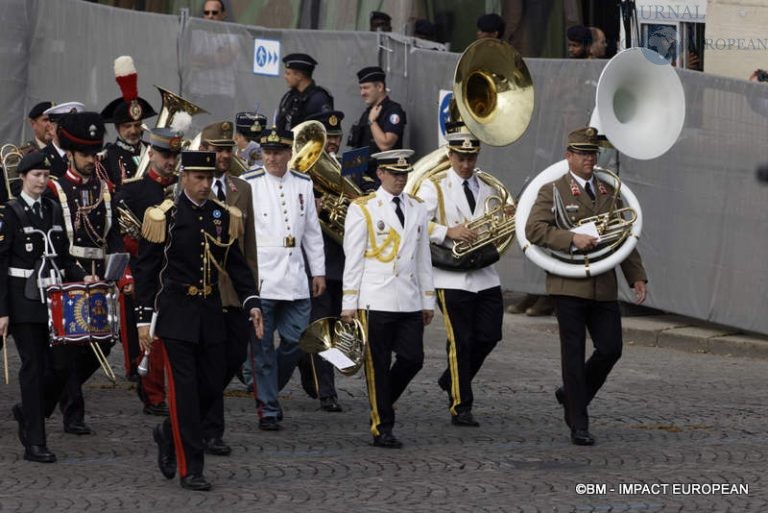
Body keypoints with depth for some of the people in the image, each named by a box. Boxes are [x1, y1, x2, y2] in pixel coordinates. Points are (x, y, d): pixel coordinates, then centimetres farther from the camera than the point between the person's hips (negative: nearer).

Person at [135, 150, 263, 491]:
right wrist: (144, 319, -8)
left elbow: (236, 264, 10)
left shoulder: (224, 216, 6)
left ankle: (169, 434, 33)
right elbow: (145, 270, -5)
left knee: (213, 385, 7)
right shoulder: (164, 217, -7)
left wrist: (252, 303, -4)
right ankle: (190, 469, -2)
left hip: (210, 314, 5)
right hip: (175, 313, -5)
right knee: (184, 389, -6)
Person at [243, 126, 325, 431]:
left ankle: (267, 392, 26)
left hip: (295, 280, 4)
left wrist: (318, 271, 15)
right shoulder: (248, 185, -4)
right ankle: (268, 409, 7)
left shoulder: (303, 185, 10)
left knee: (295, 343, 4)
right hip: (260, 280, -4)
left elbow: (312, 231, 16)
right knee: (263, 346, 0)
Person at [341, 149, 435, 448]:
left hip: (409, 301, 5)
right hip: (375, 300, -5)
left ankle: (382, 403, 25)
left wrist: (428, 300, 13)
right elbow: (353, 259, -3)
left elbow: (423, 257, 16)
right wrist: (349, 303, -7)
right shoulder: (362, 209, -1)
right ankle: (382, 427, 7)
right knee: (378, 365, 0)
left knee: (412, 359, 0)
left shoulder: (417, 209, 13)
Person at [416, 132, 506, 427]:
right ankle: (460, 407, 2)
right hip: (452, 278, -5)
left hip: (485, 277, 5)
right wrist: (448, 232, -22)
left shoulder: (488, 190, 16)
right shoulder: (435, 188, 1)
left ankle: (452, 381, 27)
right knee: (461, 341, -4)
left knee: (489, 336, 3)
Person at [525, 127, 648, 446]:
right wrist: (573, 240, -21)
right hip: (569, 286, -5)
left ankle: (571, 396, 24)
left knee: (610, 349, -1)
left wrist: (637, 276, 10)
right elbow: (534, 229, -12)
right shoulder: (552, 192, 0)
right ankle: (578, 425, 3)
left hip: (604, 287, 5)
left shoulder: (609, 192, 15)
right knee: (574, 354, -2)